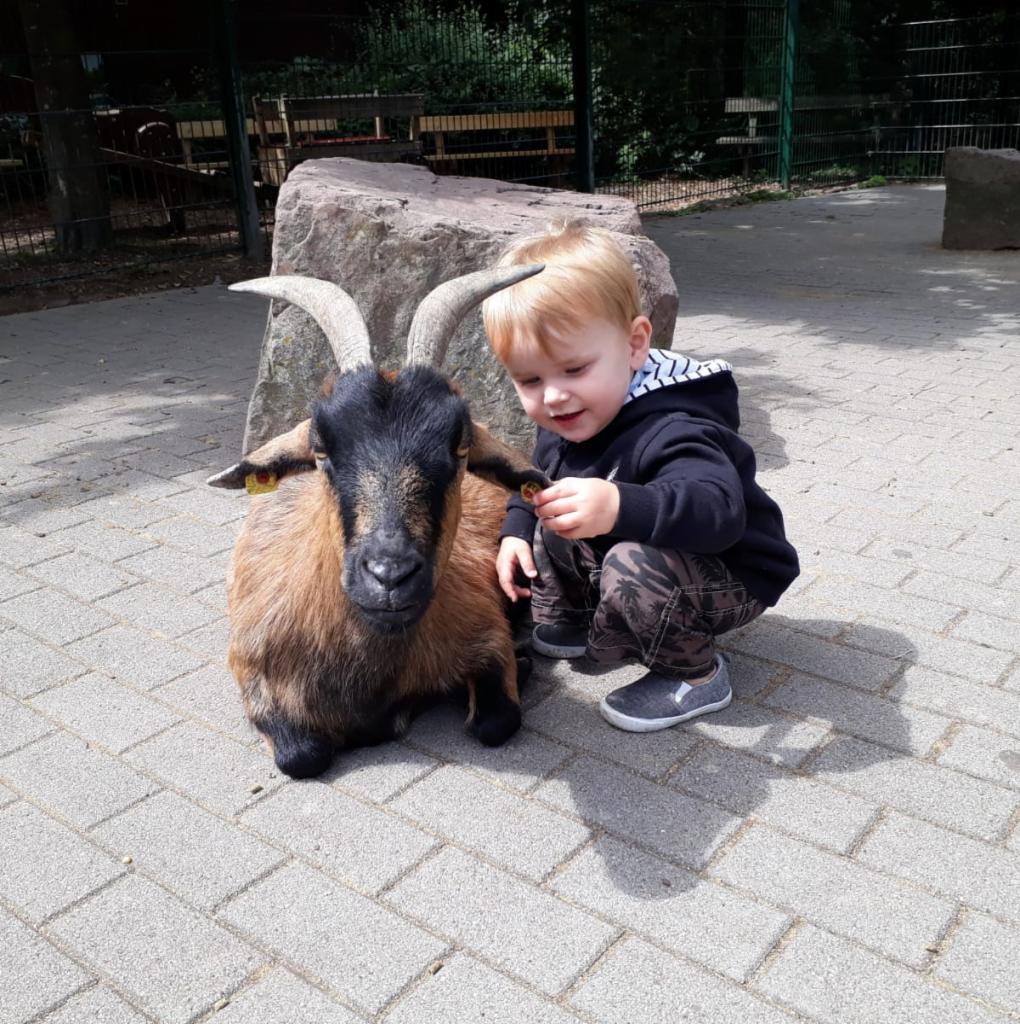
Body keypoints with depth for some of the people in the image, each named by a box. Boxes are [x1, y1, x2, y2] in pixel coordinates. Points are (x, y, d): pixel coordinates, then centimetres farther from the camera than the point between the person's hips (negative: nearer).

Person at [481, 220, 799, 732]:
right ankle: (564, 624, 19)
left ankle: (694, 674, -11)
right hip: (660, 570, 9)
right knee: (546, 522, 5)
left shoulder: (671, 433, -35)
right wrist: (515, 533, -3)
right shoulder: (562, 424, -6)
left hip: (731, 579, -8)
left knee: (634, 565, -36)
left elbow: (718, 509, -53)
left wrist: (618, 507, -68)